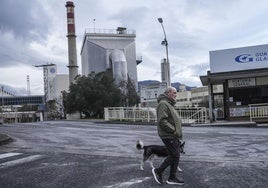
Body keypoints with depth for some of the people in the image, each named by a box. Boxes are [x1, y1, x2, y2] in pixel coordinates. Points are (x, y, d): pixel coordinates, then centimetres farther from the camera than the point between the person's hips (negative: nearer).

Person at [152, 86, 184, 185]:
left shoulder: (170, 104, 20)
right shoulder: (163, 104, -15)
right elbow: (162, 121, -24)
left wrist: (178, 132, 16)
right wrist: (173, 130, -20)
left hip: (174, 136, 10)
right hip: (168, 136, -10)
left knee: (175, 156, 11)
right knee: (174, 155, -7)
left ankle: (172, 178, 20)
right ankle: (158, 171, 7)